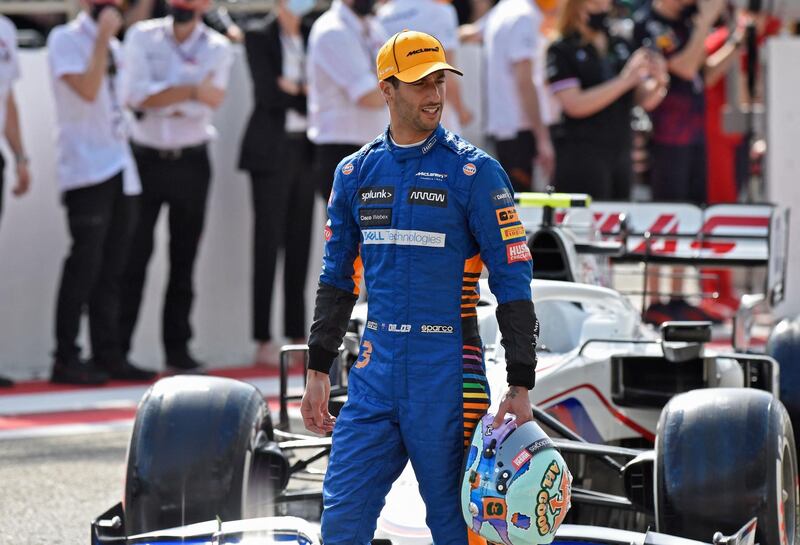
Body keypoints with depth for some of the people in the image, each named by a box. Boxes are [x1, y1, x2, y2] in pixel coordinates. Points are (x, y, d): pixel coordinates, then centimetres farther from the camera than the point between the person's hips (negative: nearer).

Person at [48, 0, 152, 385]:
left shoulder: (112, 46, 18)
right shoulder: (65, 39, -5)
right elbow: (87, 89, -19)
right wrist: (102, 38, -16)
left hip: (120, 170, 8)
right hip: (86, 171, -8)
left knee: (112, 267, 8)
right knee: (85, 263, -10)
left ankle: (108, 355, 12)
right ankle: (66, 360, -5)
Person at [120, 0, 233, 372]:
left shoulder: (217, 48, 2)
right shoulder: (142, 37, 2)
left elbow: (208, 102, -10)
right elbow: (137, 95, -11)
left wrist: (161, 98, -13)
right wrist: (191, 91, -15)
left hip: (190, 162, 1)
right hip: (145, 157, -1)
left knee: (184, 258, 4)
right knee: (134, 254, -3)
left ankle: (177, 348, 10)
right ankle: (118, 348, 0)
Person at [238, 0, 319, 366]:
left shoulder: (314, 34, 11)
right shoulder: (259, 36, -2)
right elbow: (268, 93, -11)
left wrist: (295, 89, -9)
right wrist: (308, 97, -5)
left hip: (306, 149, 4)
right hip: (271, 149, -4)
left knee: (299, 244, 6)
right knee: (268, 243, -4)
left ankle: (298, 337, 11)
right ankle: (264, 342, -2)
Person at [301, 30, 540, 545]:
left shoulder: (474, 172, -5)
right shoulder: (356, 172, 10)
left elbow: (513, 280, -6)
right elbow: (337, 278, 18)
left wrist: (521, 387, -10)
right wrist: (318, 371, 14)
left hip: (448, 370, -4)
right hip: (377, 369, 4)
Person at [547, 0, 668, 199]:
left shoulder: (621, 46, 13)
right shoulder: (562, 51, -2)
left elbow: (646, 101, 12)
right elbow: (574, 105, -15)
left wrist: (658, 82, -11)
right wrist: (625, 80, -19)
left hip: (620, 153, 6)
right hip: (581, 157, -6)